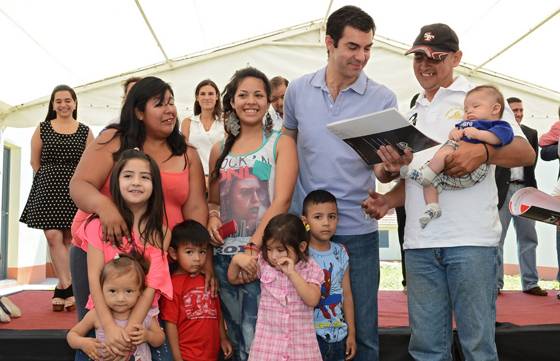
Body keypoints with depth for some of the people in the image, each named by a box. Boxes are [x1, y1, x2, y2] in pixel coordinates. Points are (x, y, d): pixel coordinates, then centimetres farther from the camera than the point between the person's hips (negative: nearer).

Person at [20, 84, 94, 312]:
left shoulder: (85, 131, 6)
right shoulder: (42, 129, 8)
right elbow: (35, 162, 9)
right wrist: (50, 179, 7)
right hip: (48, 189, 0)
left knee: (69, 239, 2)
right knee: (53, 237, -9)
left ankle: (62, 288, 10)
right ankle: (68, 288, -6)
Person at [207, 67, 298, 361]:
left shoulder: (281, 143, 1)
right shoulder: (220, 150, 14)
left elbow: (282, 200, -10)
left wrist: (253, 247, -20)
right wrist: (212, 218, -2)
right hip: (224, 255, 4)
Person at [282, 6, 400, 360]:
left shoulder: (382, 99, -4)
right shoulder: (298, 90, 2)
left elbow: (383, 170, -4)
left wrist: (390, 168, -27)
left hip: (357, 229, -2)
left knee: (363, 329, 7)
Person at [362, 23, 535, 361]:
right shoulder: (412, 114, 21)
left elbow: (526, 153, -3)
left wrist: (483, 152, -22)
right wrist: (387, 201, 4)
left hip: (470, 239, -5)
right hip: (419, 243, 5)